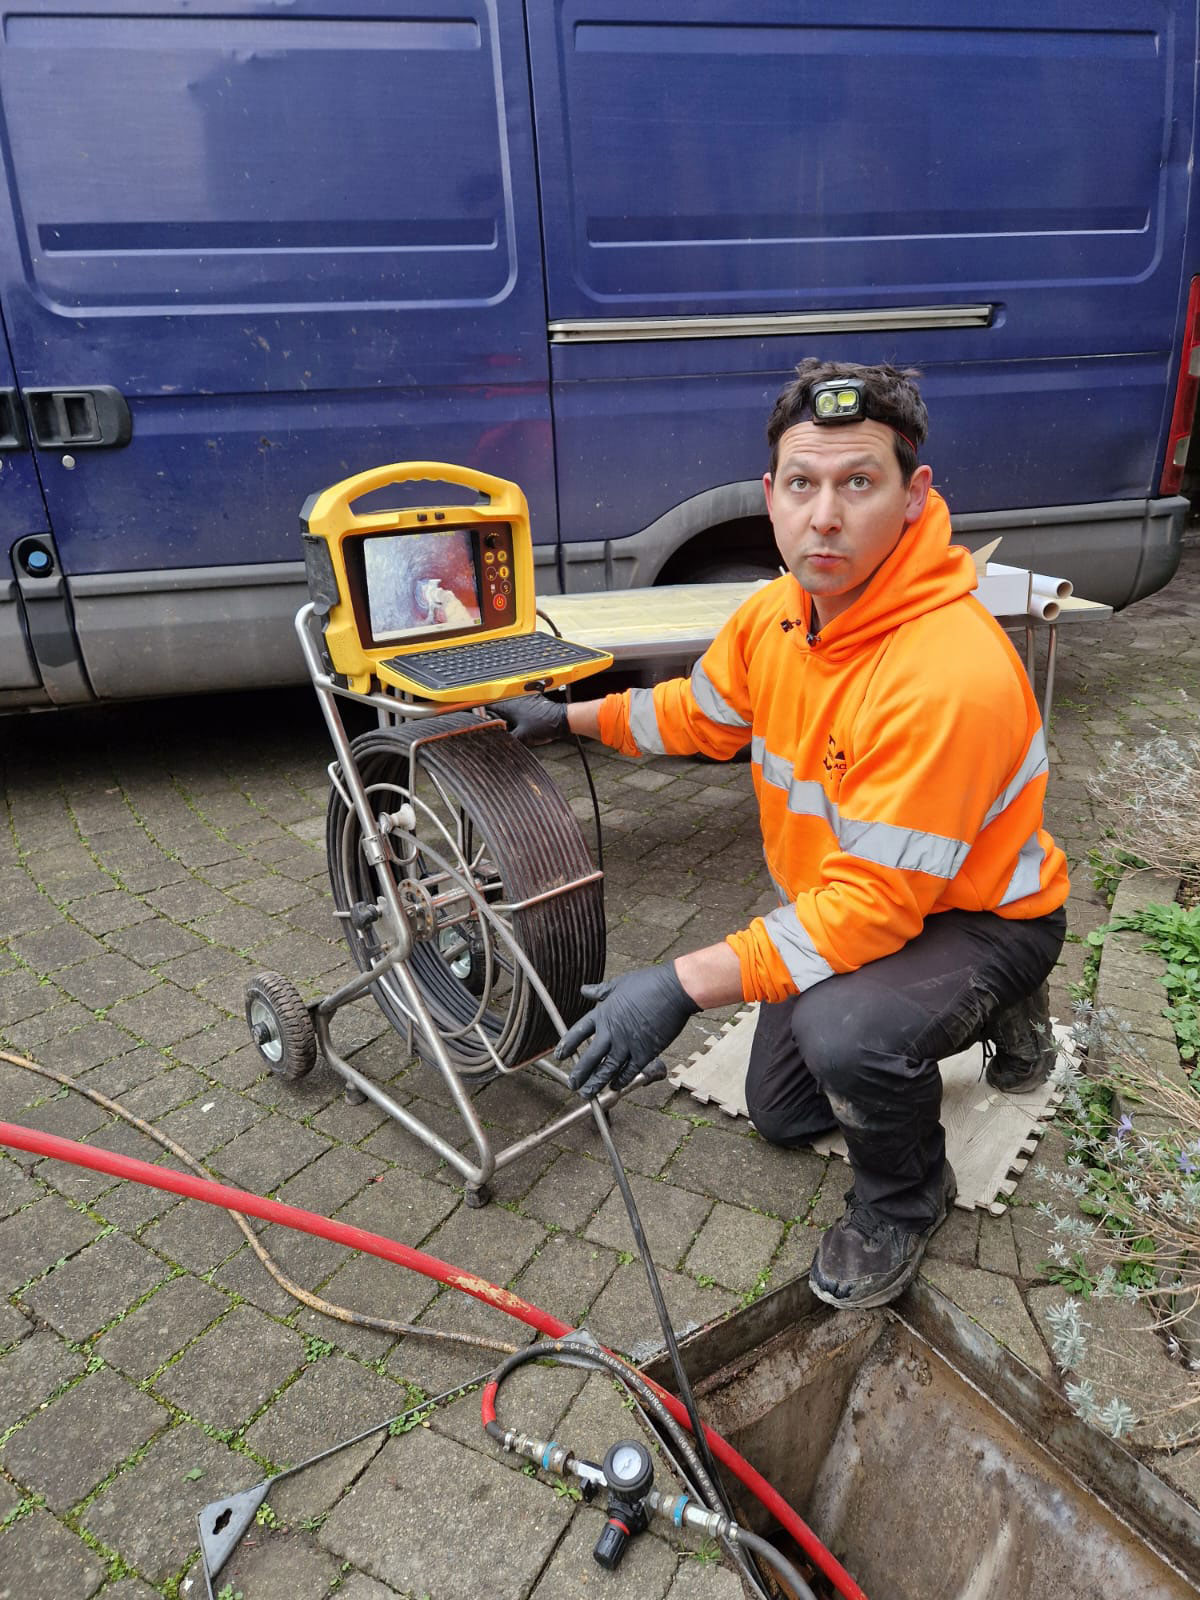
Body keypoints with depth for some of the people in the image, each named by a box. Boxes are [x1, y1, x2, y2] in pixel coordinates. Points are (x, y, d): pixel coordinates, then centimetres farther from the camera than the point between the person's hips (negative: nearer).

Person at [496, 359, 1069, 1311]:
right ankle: (989, 1017, 36)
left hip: (978, 918, -7)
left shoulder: (949, 676, -38)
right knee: (780, 1114, 20)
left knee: (841, 1030, -39)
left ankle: (904, 1199, -2)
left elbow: (873, 904, -37)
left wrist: (686, 985, -40)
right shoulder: (775, 614, -12)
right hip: (844, 901, 8)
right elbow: (698, 713, 9)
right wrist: (570, 717, 7)